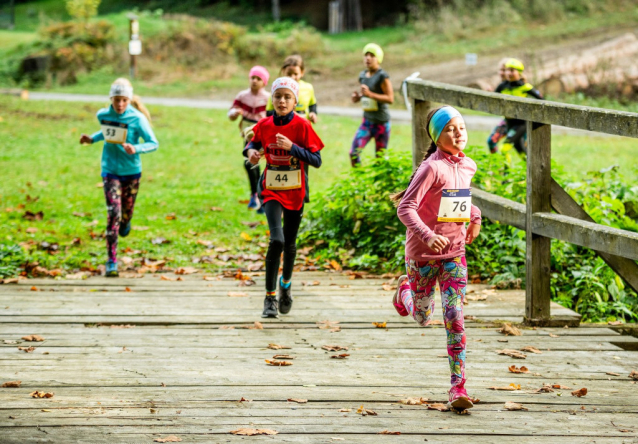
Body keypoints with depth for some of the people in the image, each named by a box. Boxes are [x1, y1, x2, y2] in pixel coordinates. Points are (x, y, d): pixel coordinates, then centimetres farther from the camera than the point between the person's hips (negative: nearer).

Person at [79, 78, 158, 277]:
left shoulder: (137, 119, -13)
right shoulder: (103, 115, -3)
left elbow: (153, 143, -12)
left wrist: (135, 149, -29)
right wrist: (92, 138, 3)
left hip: (132, 171, 0)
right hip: (110, 170, 0)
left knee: (126, 213, 14)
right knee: (113, 212, -15)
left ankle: (124, 223, 56)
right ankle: (112, 262, -14)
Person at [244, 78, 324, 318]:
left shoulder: (302, 126, -9)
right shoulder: (264, 125, -2)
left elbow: (317, 161, -10)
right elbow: (253, 143, 18)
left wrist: (292, 147, -23)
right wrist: (251, 151, -6)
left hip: (295, 192, 0)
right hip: (271, 190, 0)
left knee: (290, 243, 13)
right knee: (277, 239, -18)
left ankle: (286, 283, 43)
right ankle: (270, 297, -11)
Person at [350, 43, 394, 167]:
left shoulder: (382, 76, -13)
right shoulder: (363, 76, 8)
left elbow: (390, 98, -17)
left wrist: (370, 94, -25)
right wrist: (358, 97, 1)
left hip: (381, 121, -6)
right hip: (367, 120, 6)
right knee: (353, 153, -6)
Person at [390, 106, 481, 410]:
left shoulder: (468, 166, 4)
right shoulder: (431, 168, -17)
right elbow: (405, 208, -22)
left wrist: (474, 215, 13)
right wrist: (427, 235, -36)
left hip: (454, 252, 4)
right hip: (423, 253, -4)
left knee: (455, 318, -8)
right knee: (422, 319, 13)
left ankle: (458, 386, -7)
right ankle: (406, 290, 49)